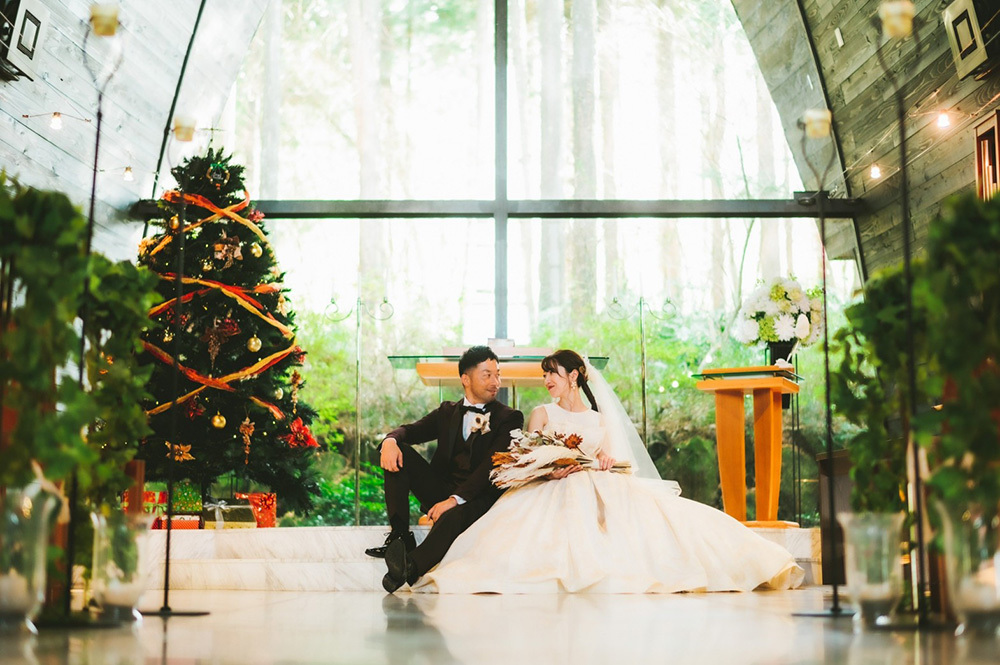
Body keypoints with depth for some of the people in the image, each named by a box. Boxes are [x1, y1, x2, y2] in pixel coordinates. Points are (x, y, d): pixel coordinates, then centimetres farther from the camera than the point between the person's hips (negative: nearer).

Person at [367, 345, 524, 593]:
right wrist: (391, 440, -21)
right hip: (439, 490, 6)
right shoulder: (447, 412, 17)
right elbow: (411, 430, 7)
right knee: (398, 450, -11)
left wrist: (455, 499, -28)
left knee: (453, 517, -39)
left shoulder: (509, 418, 0)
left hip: (478, 499, -5)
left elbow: (492, 465, -14)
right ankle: (400, 536, -18)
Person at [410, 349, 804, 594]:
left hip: (601, 489, 3)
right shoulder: (542, 414, 18)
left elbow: (610, 458, 16)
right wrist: (550, 470, -16)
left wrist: (607, 460, -9)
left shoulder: (599, 418, 25)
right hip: (554, 493, -3)